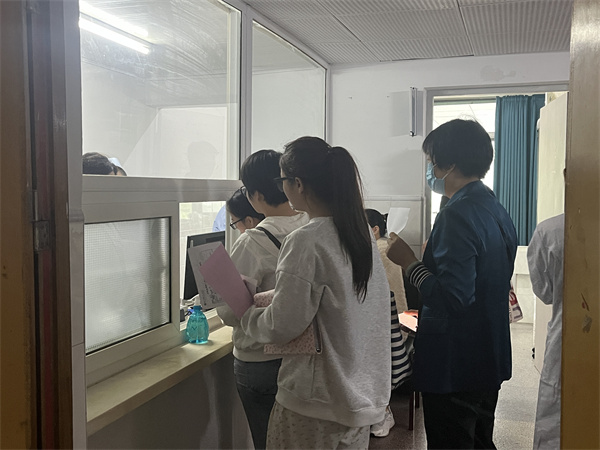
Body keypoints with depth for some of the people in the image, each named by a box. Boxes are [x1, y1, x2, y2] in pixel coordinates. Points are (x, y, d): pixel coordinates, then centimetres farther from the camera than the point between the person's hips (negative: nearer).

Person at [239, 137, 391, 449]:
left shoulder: (305, 242, -22)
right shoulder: (362, 233, 3)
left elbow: (281, 327, -20)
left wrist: (243, 315, 0)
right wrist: (258, 296, 16)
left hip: (317, 406, -7)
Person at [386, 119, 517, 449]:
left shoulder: (457, 214, -23)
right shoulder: (496, 210, 8)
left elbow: (453, 297, -29)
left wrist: (409, 261, -17)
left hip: (454, 366, -9)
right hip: (490, 358, 10)